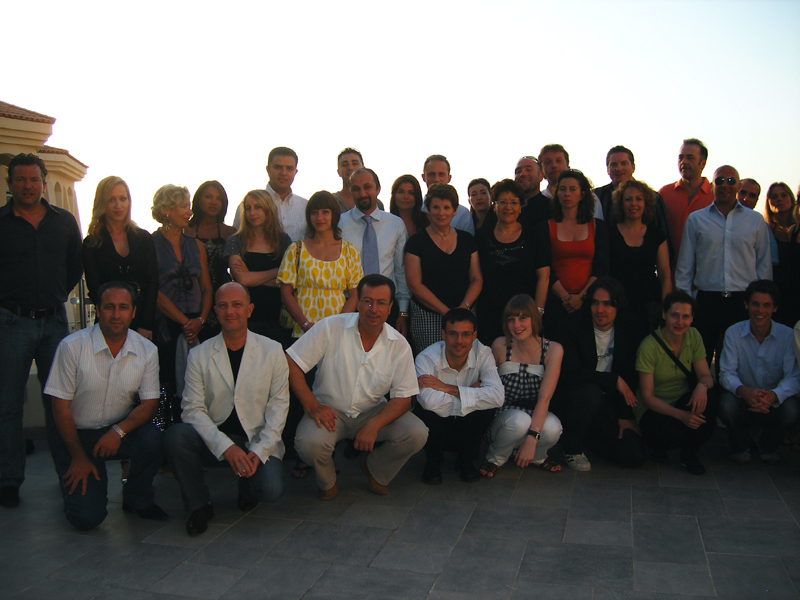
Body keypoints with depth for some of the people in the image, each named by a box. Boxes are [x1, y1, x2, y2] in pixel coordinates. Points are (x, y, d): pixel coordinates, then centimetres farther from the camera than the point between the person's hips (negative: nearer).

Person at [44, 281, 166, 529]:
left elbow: (149, 404, -6)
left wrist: (118, 431, -25)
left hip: (120, 431, 2)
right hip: (77, 435, -2)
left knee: (153, 439, -32)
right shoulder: (72, 346, -12)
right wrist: (78, 458, -9)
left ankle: (136, 499, -2)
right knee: (87, 517, -16)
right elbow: (61, 407, -8)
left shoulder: (146, 350, -5)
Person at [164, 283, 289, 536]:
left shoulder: (272, 351, 1)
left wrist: (260, 450, -14)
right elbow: (192, 409, -6)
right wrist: (226, 447, -20)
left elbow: (278, 404, -1)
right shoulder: (199, 355, 1)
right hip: (214, 442, 1)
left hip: (258, 442, -1)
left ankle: (248, 487, 13)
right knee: (175, 435, -27)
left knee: (271, 489, -27)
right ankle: (199, 505, -4)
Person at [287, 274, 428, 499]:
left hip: (374, 411, 2)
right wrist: (312, 405, -22)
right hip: (329, 411, -2)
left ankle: (375, 471, 12)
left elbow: (403, 397, -6)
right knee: (309, 443, -33)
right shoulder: (331, 327, -13)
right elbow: (291, 363, -11)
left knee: (417, 434, -21)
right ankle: (326, 479, 7)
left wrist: (374, 425, -24)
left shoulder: (399, 345, -7)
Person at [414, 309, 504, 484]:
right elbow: (429, 401, -42)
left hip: (467, 427, 1)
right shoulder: (426, 358, -23)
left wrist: (448, 388, -33)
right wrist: (472, 392, -29)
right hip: (436, 425, -1)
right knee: (423, 410, -33)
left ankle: (465, 459, -1)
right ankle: (433, 460, 0)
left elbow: (497, 396, -32)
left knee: (488, 405, -28)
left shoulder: (483, 353, -16)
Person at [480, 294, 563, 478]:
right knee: (519, 420, -35)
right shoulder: (501, 346, -9)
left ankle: (538, 456, 5)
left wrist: (531, 438, -30)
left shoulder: (553, 349, -10)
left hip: (536, 417, 1)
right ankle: (495, 458, -2)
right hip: (502, 417, -1)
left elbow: (544, 397, -20)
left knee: (552, 428, -33)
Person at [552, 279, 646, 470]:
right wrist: (614, 380, -17)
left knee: (635, 456, -12)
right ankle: (573, 448, -11)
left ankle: (587, 438, 18)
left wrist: (625, 416, -1)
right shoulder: (571, 327, -11)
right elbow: (571, 373, -21)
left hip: (607, 404, 4)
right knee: (590, 392, -38)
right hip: (569, 401, -4)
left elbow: (629, 377, 6)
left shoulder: (628, 330, 2)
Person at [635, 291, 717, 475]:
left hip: (683, 401, 5)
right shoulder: (649, 346, -19)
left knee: (709, 401, -28)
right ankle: (657, 445, 5)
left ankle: (689, 453, -2)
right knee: (675, 433, -36)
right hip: (654, 410, -5)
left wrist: (702, 385, -29)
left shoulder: (693, 336, -4)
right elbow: (647, 396, -18)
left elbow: (706, 375, -3)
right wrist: (680, 414, -32)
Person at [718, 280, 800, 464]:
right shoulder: (733, 333, -10)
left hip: (773, 401, 1)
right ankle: (740, 447, 4)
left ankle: (769, 448, 6)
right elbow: (727, 374, -15)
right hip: (743, 398, -1)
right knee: (727, 405, -33)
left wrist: (773, 395, -40)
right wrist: (745, 391, -38)